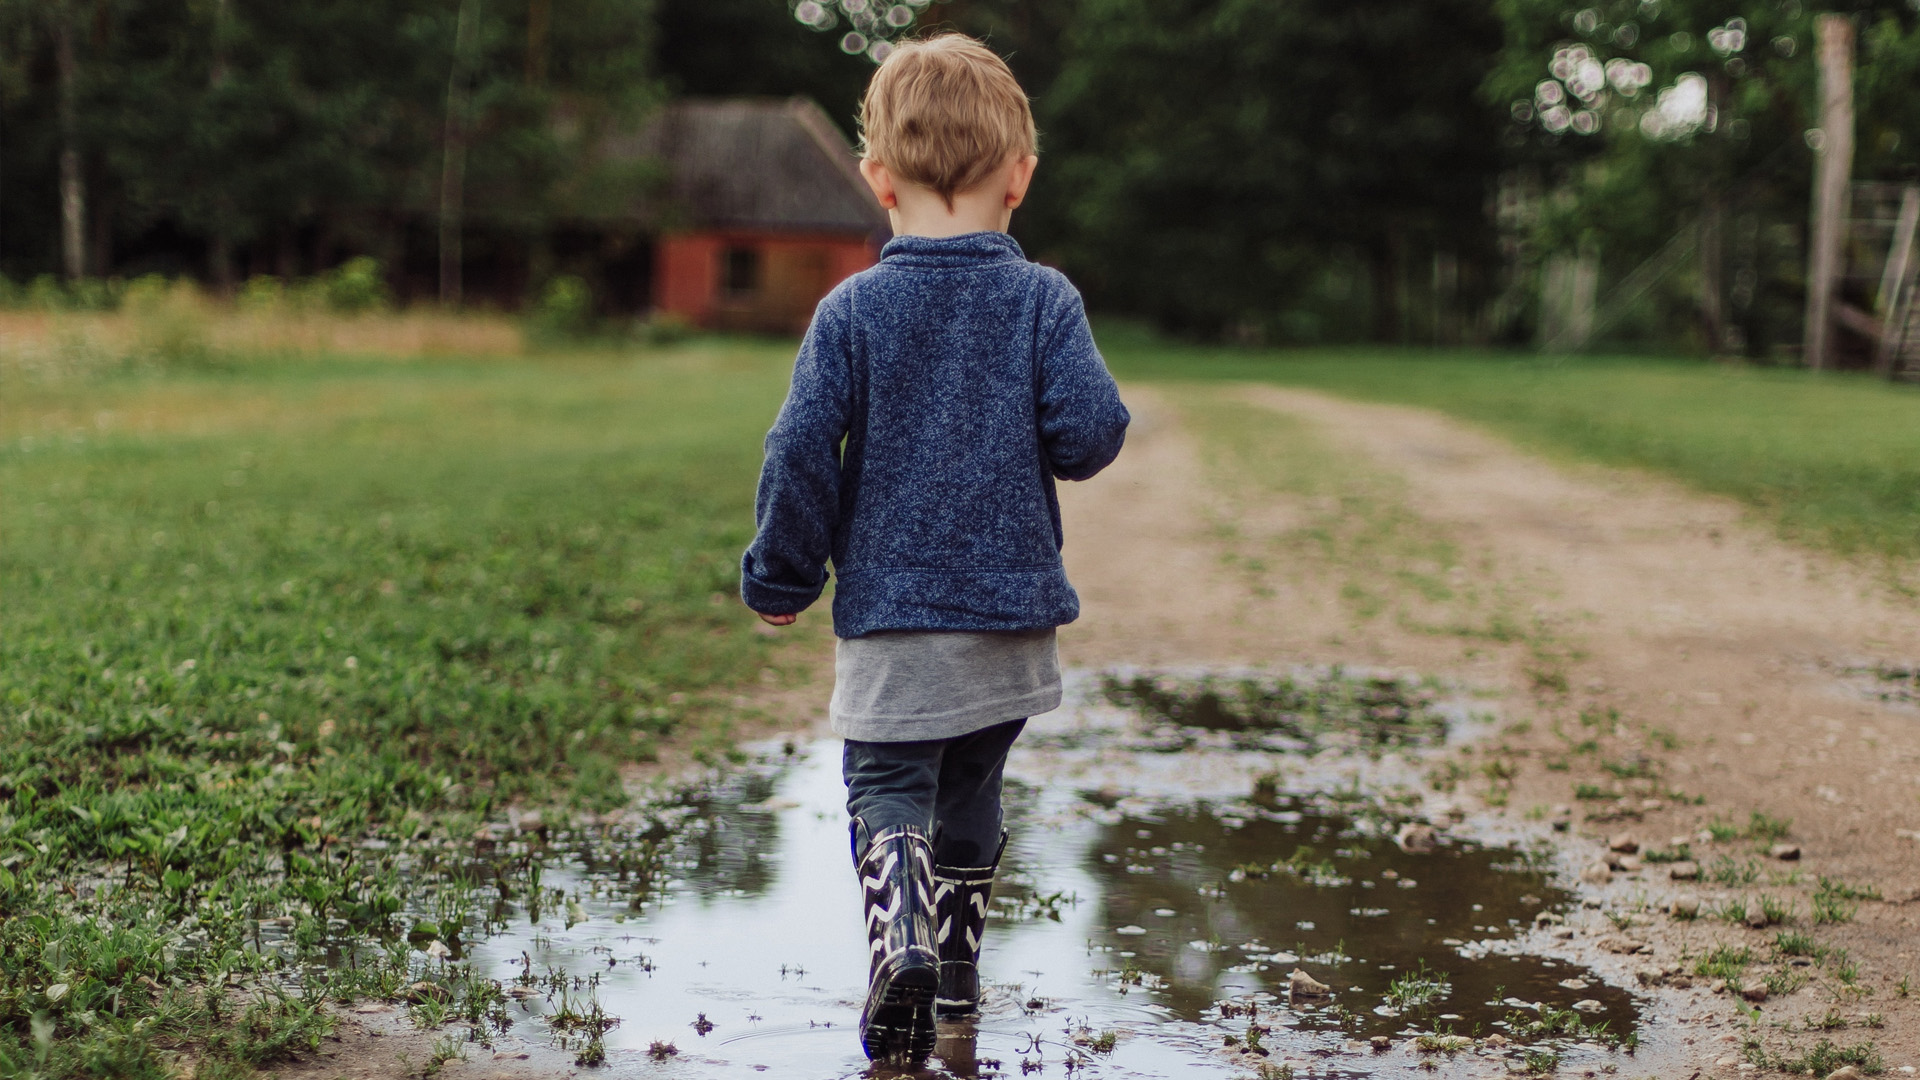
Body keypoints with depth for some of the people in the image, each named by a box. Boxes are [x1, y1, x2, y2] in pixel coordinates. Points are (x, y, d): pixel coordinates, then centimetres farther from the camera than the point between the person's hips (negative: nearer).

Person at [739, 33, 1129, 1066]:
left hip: (889, 606, -2)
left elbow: (802, 449, -8)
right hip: (1014, 603, 2)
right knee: (971, 790, 19)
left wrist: (780, 578, 4)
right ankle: (958, 970, 31)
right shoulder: (1043, 300, -4)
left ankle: (901, 932, -25)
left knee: (887, 788, 2)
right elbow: (1089, 433, -10)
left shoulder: (850, 310, -5)